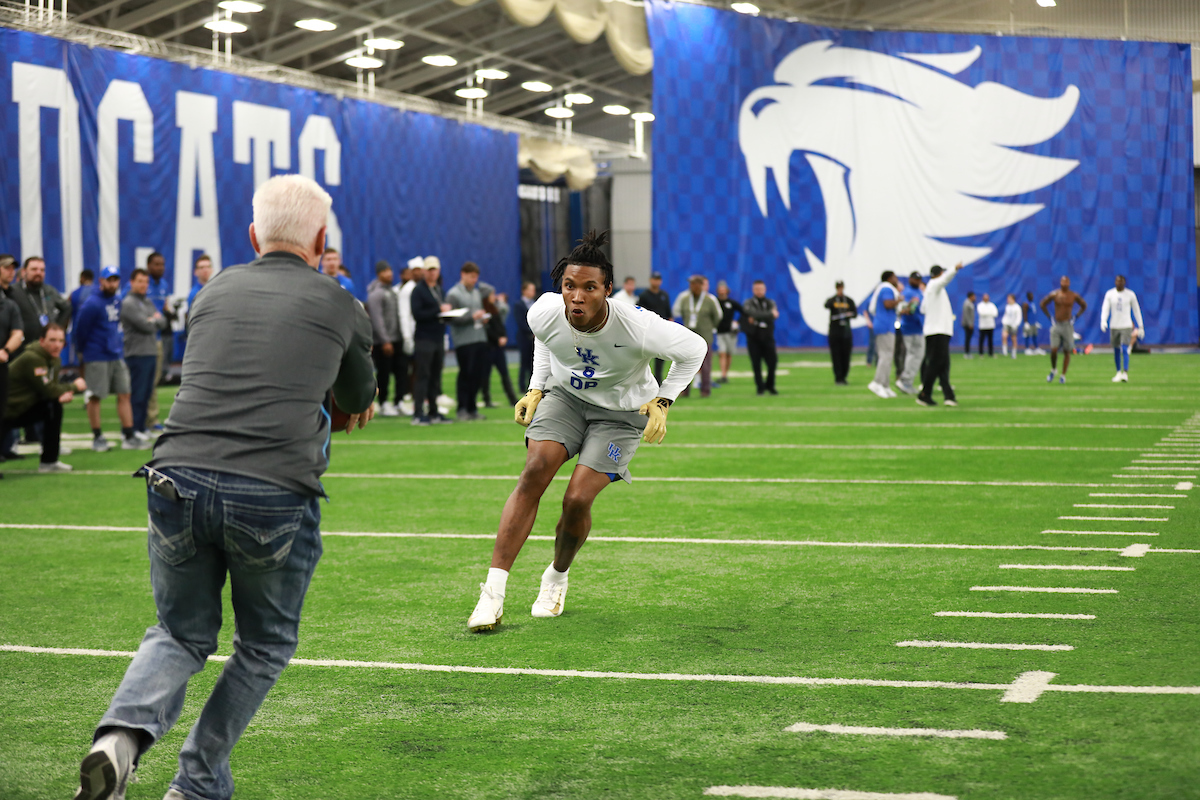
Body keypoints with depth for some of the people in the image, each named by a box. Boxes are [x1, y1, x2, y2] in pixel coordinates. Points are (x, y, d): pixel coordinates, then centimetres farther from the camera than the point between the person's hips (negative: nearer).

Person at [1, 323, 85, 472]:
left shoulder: (54, 361, 3)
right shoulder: (32, 358, -25)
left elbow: (55, 389, 5)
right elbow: (48, 390, -25)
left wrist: (66, 395, -19)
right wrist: (74, 386, -10)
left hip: (21, 409, 8)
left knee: (56, 405, -7)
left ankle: (49, 462, -3)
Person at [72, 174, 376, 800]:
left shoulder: (216, 291, 17)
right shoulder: (339, 307, 10)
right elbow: (360, 402, 28)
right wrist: (349, 401, 52)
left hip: (178, 482, 3)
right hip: (274, 498, -2)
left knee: (181, 635, 20)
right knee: (264, 647, 21)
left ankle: (123, 732, -8)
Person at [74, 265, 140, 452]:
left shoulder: (117, 300, 10)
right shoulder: (92, 304, -13)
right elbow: (81, 331, -7)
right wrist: (83, 353, 3)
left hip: (117, 356, 7)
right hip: (97, 358, -7)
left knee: (124, 394, 3)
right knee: (95, 397, 0)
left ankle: (129, 437, 6)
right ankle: (97, 437, 9)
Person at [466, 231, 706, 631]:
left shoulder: (639, 327, -31)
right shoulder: (545, 313, -21)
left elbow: (694, 348, -12)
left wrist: (662, 402, -14)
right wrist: (536, 387, 3)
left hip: (621, 413, -2)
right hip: (565, 394, 3)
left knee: (577, 499, -17)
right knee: (534, 474, -20)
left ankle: (557, 577, 17)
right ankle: (493, 592, -20)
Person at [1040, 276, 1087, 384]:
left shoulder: (1074, 296, -1)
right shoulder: (1054, 295, -1)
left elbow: (1084, 305, 13)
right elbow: (1042, 304, 10)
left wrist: (1076, 317, 3)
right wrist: (1049, 317, 3)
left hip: (1067, 325, 0)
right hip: (1056, 325, 0)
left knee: (1067, 351, 2)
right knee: (1053, 350, -9)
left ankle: (1063, 375, 11)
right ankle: (1053, 369, 17)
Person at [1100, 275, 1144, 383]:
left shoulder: (1130, 294, 1)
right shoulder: (1109, 294, 3)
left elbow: (1136, 310, 7)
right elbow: (1105, 308, -6)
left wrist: (1141, 327, 7)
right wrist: (1103, 321, -25)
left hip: (1126, 326, -2)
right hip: (1114, 326, 2)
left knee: (1124, 350, -15)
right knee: (1116, 351, 10)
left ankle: (1125, 374, -20)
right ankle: (1118, 372, 24)